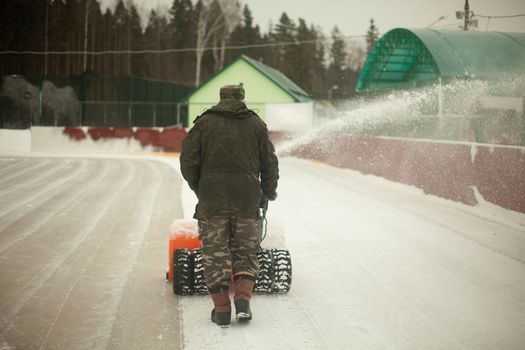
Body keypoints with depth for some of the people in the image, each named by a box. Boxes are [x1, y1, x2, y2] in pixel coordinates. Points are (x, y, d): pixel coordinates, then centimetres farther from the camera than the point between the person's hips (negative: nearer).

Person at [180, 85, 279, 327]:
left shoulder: (204, 123, 5)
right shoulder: (256, 124, 8)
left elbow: (188, 161, 0)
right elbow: (270, 164, 10)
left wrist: (198, 189, 16)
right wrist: (269, 193, 25)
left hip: (212, 200, -1)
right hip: (247, 198, 1)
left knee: (215, 253, 5)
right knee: (245, 252, 12)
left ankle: (222, 309, 3)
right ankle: (243, 299, -3)